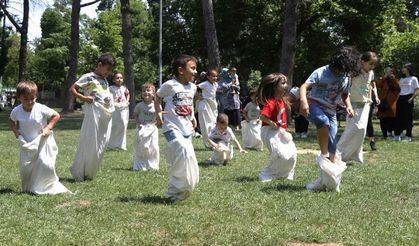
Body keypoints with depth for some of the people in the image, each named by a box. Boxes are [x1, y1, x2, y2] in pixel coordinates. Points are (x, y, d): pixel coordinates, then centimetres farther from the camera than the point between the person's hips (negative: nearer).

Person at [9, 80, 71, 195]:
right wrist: (15, 130, -2)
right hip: (26, 145, 3)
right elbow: (11, 121, 14)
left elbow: (56, 116, -9)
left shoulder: (41, 109, -19)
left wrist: (48, 127, -18)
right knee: (25, 167, 4)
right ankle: (27, 189, 22)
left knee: (46, 164, -14)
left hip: (42, 143, -3)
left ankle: (48, 187, 4)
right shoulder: (16, 111, -8)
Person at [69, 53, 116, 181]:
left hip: (106, 114, 7)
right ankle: (79, 172, 9)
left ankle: (90, 173, 18)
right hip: (93, 113, -7)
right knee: (89, 143, -4)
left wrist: (110, 98, 7)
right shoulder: (88, 77, -4)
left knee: (101, 144, 8)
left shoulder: (105, 80, 17)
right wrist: (83, 98, -16)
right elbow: (72, 89, -4)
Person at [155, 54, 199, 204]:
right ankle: (175, 190, -15)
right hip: (172, 126, -7)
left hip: (186, 127, 7)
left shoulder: (192, 87, 9)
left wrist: (193, 117, 14)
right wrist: (158, 113, -6)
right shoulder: (170, 85, -9)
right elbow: (157, 97, 5)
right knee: (183, 150, -26)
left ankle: (174, 191, 26)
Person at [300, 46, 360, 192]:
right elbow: (304, 87, -21)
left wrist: (348, 106, -4)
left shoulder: (345, 78, 3)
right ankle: (323, 156, -24)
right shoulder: (321, 72, -14)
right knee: (323, 121, -40)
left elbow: (345, 95, 18)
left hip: (331, 112, 5)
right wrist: (303, 100, -41)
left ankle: (326, 180, 8)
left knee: (332, 145, -2)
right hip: (314, 106, -5)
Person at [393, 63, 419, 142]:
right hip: (400, 98, 6)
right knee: (399, 117, 3)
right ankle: (397, 135, 6)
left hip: (408, 99, -6)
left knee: (408, 117, -4)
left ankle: (408, 136, 0)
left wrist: (411, 99, -16)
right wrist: (398, 98, 6)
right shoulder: (402, 79, 18)